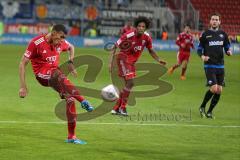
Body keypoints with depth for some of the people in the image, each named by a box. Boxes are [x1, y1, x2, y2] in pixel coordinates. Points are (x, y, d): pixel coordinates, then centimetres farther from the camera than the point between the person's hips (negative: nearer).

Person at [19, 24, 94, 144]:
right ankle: (83, 101, -48)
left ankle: (71, 137, -5)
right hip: (42, 75, -6)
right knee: (58, 75, -38)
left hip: (54, 74, 6)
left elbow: (71, 47, 29)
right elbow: (23, 64, -11)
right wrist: (23, 86, -16)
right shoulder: (36, 43, -13)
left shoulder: (61, 42, 4)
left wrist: (71, 62, 11)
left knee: (70, 98, -12)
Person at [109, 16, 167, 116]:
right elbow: (115, 47, -15)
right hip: (123, 58, -7)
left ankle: (116, 108, 23)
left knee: (128, 84, 11)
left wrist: (159, 60, -4)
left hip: (132, 62, 7)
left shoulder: (147, 37, -7)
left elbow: (151, 51, 10)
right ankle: (122, 107, -6)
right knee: (130, 82, -19)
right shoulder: (128, 36, -23)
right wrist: (111, 62, -22)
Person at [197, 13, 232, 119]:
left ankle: (209, 111, 16)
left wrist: (229, 52, -6)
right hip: (209, 66, -4)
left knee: (219, 91, 0)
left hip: (220, 66, 4)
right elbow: (199, 49, 4)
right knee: (214, 89, -16)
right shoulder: (205, 34, 0)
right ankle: (202, 107, 6)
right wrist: (202, 56, -16)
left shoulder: (223, 34, 9)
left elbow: (227, 47, 17)